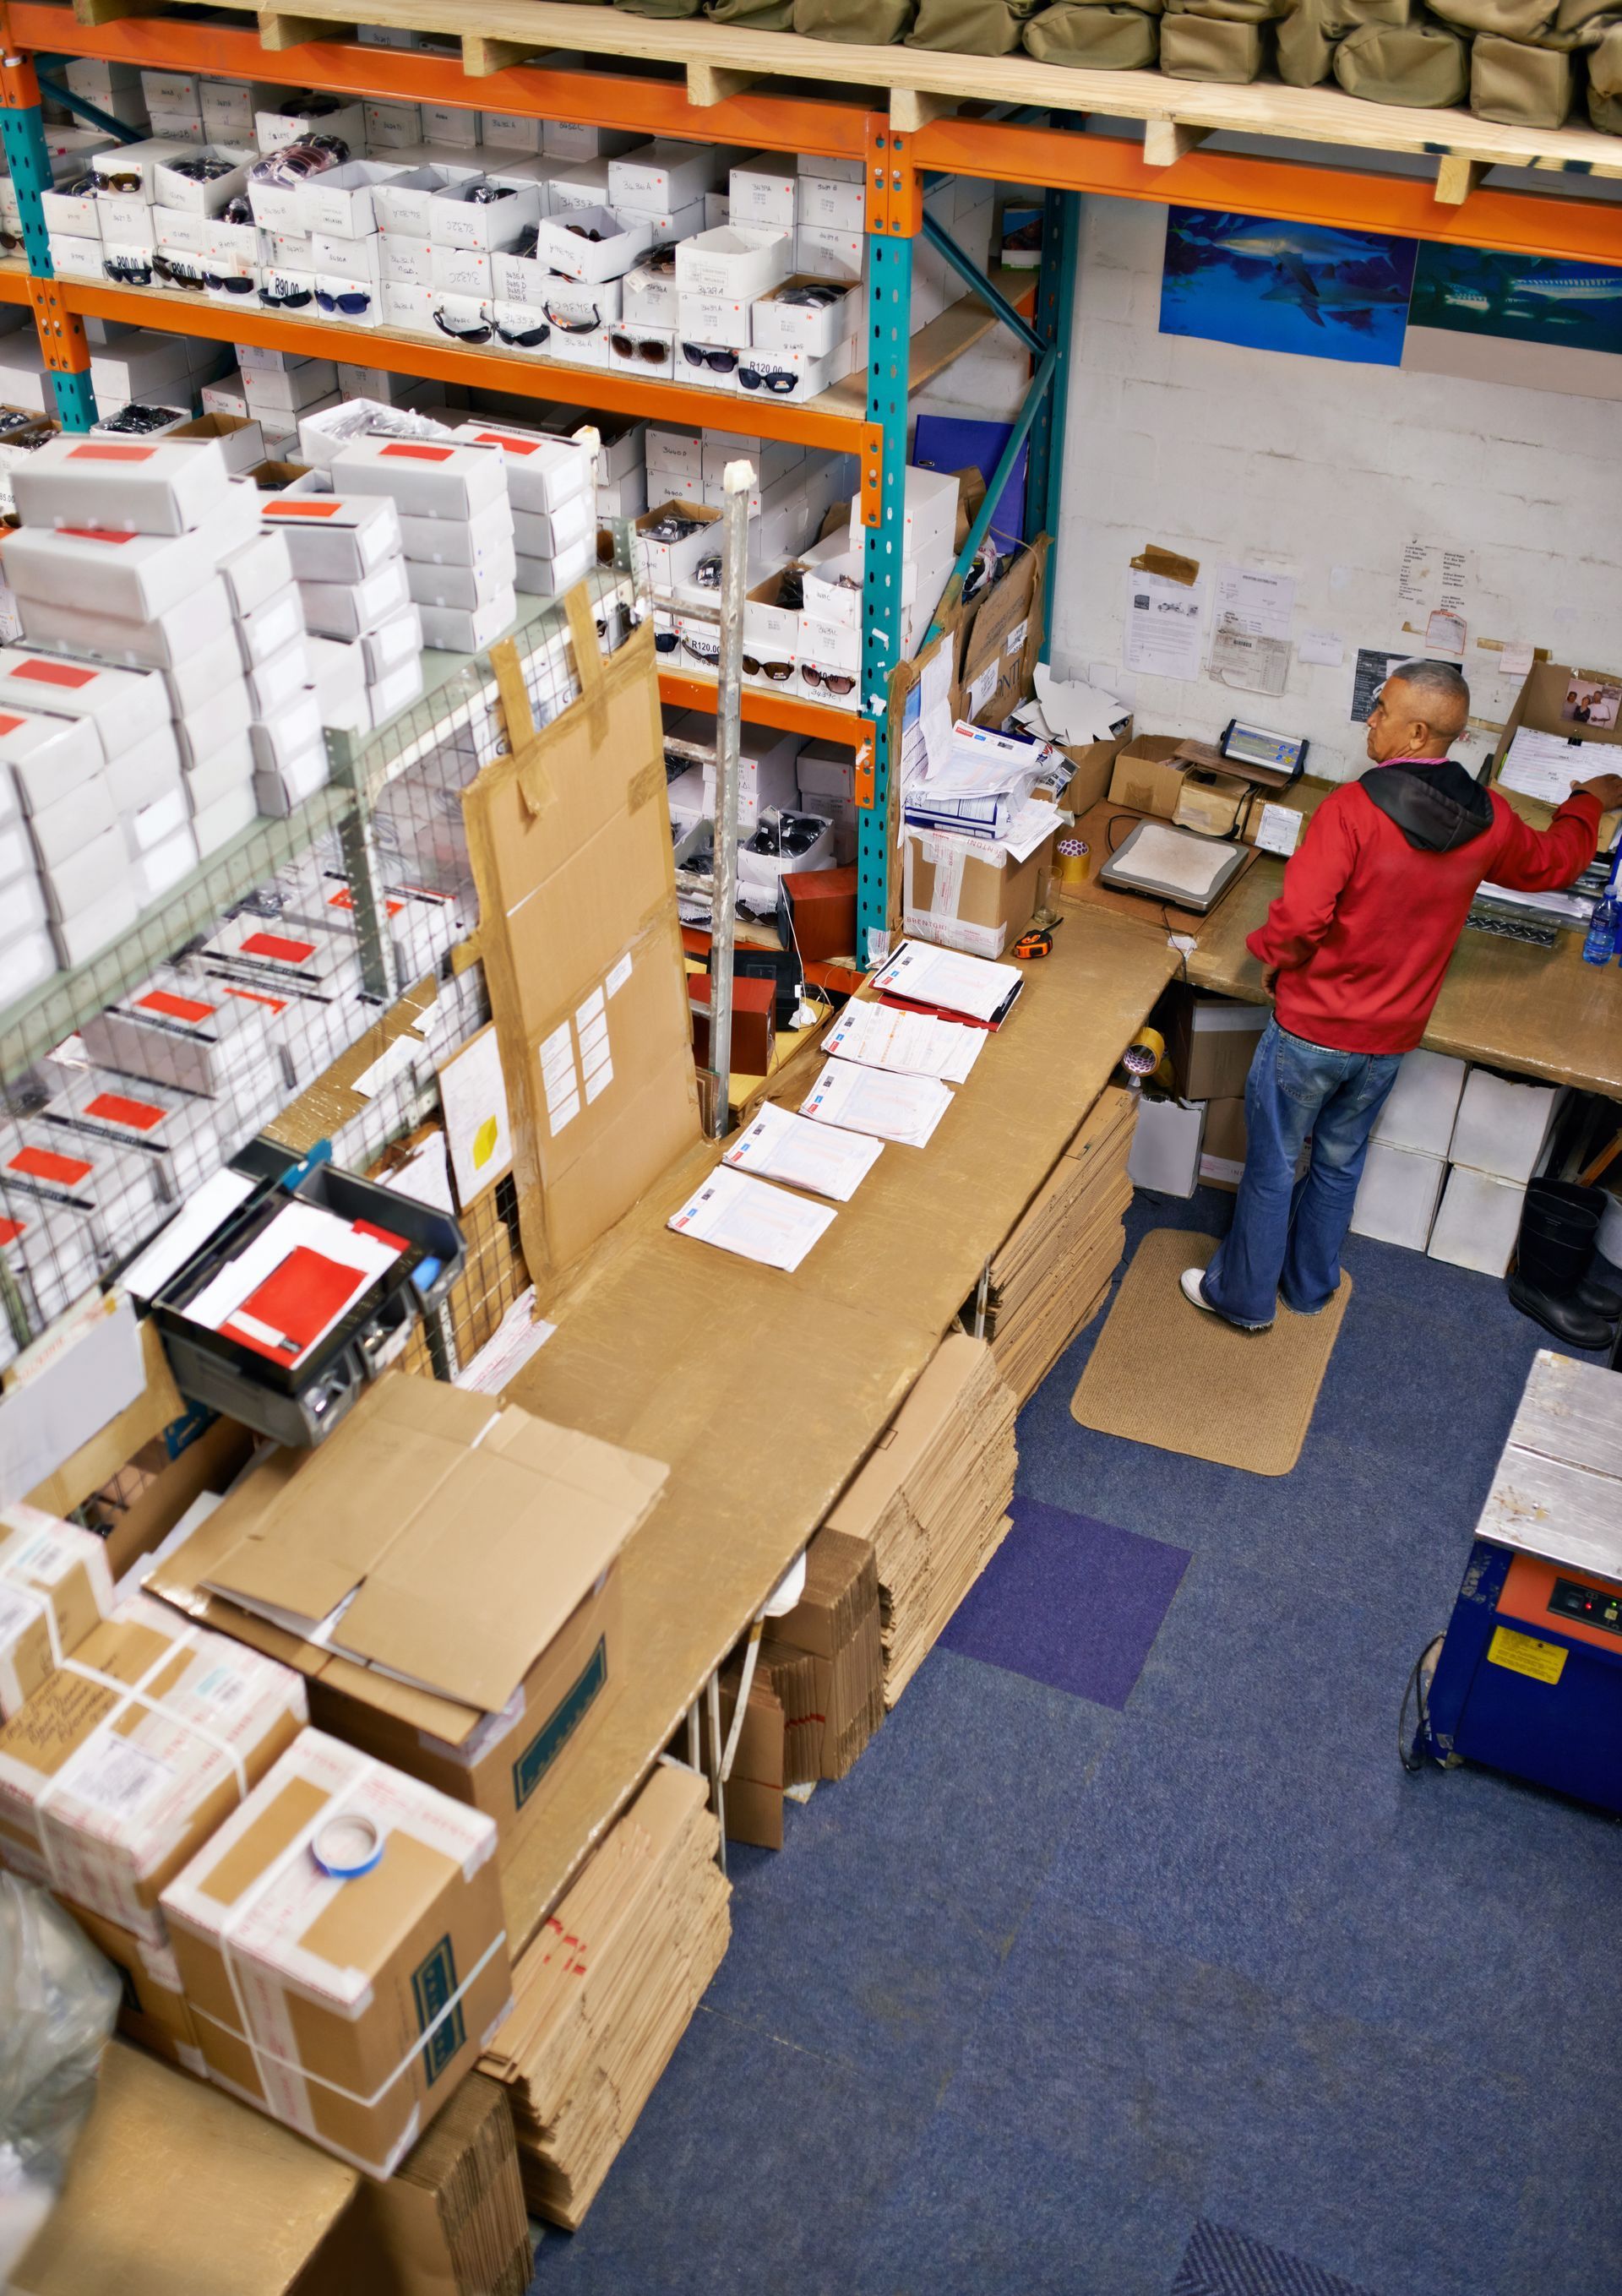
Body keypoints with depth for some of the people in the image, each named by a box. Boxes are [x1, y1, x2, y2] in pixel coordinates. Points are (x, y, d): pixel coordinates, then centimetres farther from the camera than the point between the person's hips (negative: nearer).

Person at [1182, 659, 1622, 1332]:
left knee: (1272, 1165, 12)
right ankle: (1309, 1286, 40)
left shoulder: (1353, 808, -25)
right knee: (1340, 1162, 24)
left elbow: (1299, 917, -30)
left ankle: (1243, 1295, 27)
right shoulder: (1488, 821, -6)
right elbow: (1552, 862, 15)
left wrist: (1273, 960, -8)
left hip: (1312, 1028, -5)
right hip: (1391, 1038, 5)